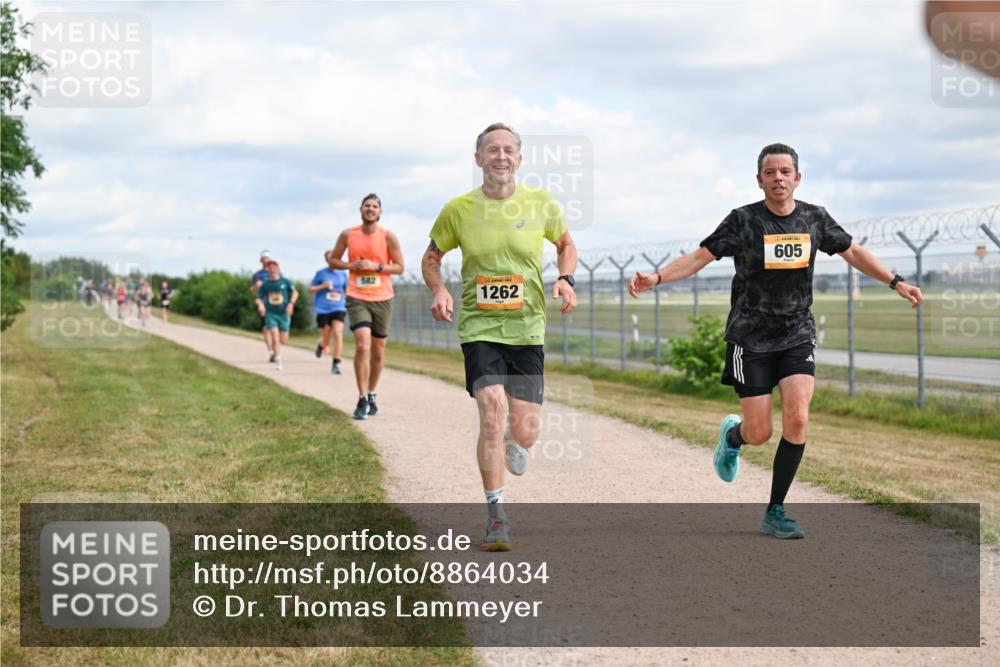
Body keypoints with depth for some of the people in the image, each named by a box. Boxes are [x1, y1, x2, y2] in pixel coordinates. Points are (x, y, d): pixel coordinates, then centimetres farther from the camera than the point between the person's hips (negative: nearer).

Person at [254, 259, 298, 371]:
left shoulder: (285, 282, -1)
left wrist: (291, 303, -12)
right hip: (270, 314, 0)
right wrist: (260, 304, -15)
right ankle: (278, 361, -2)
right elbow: (259, 298, 6)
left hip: (284, 313, 0)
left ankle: (274, 351, 36)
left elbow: (295, 292, 3)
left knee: (283, 340, 3)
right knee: (275, 338, -13)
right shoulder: (265, 284, 1)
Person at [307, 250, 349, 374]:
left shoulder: (343, 274, 8)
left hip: (338, 309, 1)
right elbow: (310, 289, 6)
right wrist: (323, 286, -10)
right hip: (323, 309, -1)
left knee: (338, 334, -19)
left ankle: (336, 364, -12)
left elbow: (346, 290, 21)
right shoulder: (321, 273, 2)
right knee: (326, 340, 4)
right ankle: (321, 345, 42)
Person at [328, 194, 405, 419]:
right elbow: (333, 260, 11)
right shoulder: (347, 235, 1)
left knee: (378, 351, 10)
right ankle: (362, 399, -13)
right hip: (357, 298, -1)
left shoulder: (388, 236, -2)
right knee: (362, 346, -18)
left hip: (382, 299, 1)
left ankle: (372, 394, 28)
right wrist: (351, 266, -7)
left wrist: (376, 266, -15)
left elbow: (399, 267, 0)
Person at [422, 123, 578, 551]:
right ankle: (496, 516, -6)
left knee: (525, 433, -1)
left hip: (528, 328, 1)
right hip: (479, 326, -1)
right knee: (492, 413, -19)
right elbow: (432, 257, 12)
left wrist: (565, 279, -1)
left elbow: (566, 244, 18)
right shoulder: (458, 210, -2)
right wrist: (438, 290, -8)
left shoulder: (541, 204, 0)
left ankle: (512, 440, 41)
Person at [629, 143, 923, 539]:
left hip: (797, 336, 2)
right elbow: (699, 257, -5)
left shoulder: (814, 219, 3)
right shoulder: (743, 220, -6)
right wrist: (656, 278, -19)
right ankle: (732, 435, 36)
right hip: (750, 339, -2)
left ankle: (775, 513, -1)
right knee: (759, 434, -5)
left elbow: (853, 253, 16)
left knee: (797, 419, -16)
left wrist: (896, 283, 10)